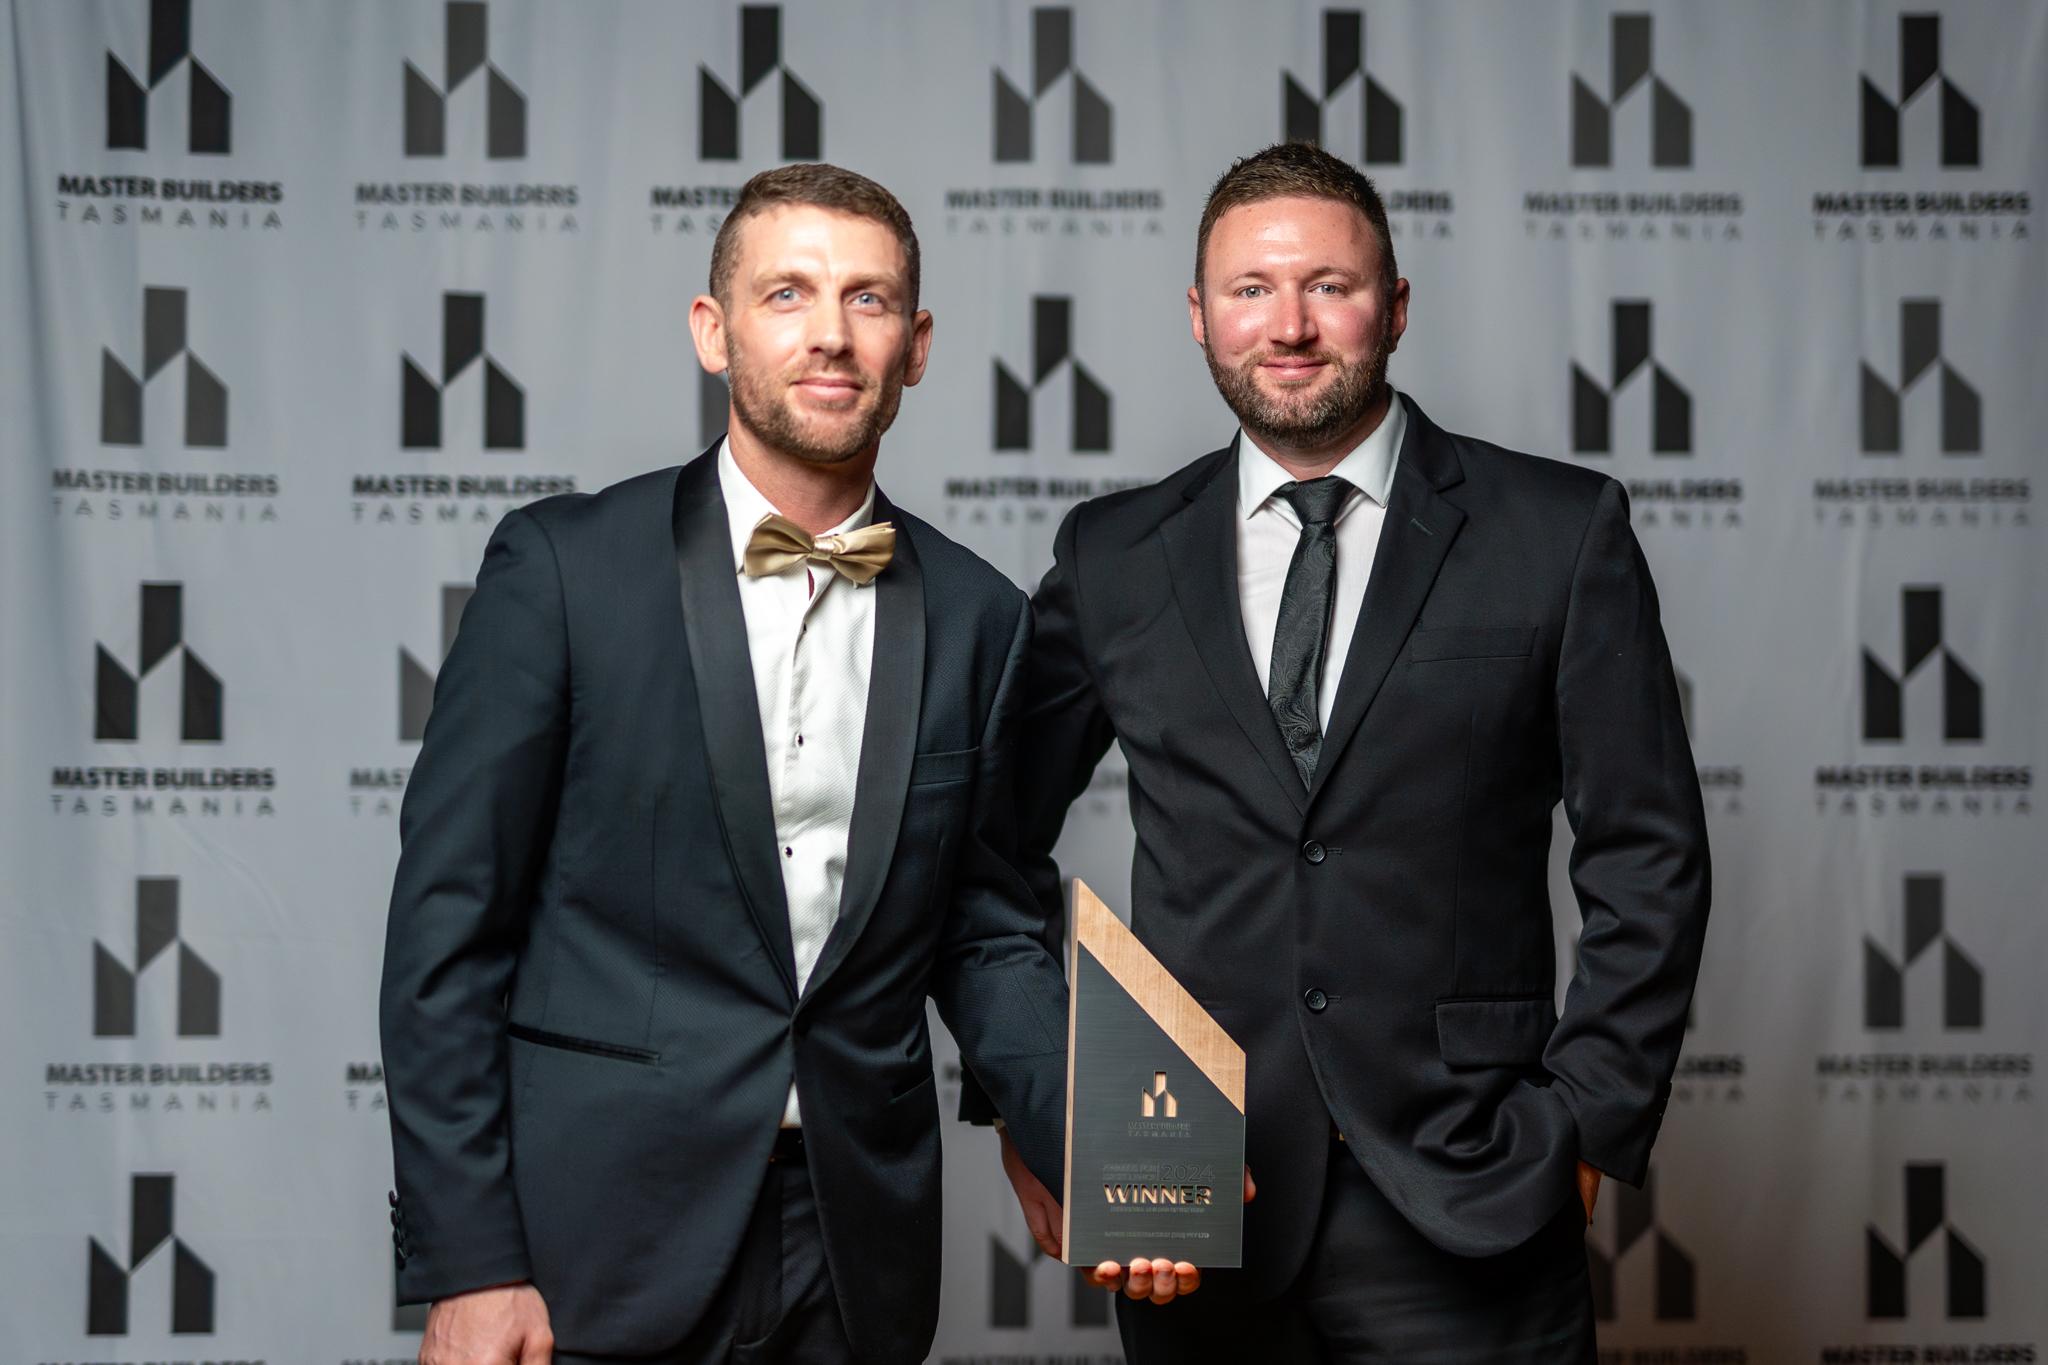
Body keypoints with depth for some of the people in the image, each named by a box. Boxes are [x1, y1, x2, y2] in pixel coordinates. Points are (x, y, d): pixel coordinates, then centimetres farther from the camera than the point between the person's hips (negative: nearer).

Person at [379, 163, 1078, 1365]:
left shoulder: (978, 619, 5)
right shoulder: (563, 568, -5)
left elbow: (986, 936, 11)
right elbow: (449, 929, -6)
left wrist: (1099, 1158, -6)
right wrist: (465, 1266, -11)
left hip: (859, 1267, 3)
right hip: (600, 1263, -3)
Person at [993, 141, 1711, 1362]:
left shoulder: (1563, 531, 1)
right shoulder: (1115, 557, 7)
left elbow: (1647, 860, 1)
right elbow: (1002, 838, 14)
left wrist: (1593, 1120, -4)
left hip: (1467, 1213, -2)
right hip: (1195, 1202, 2)